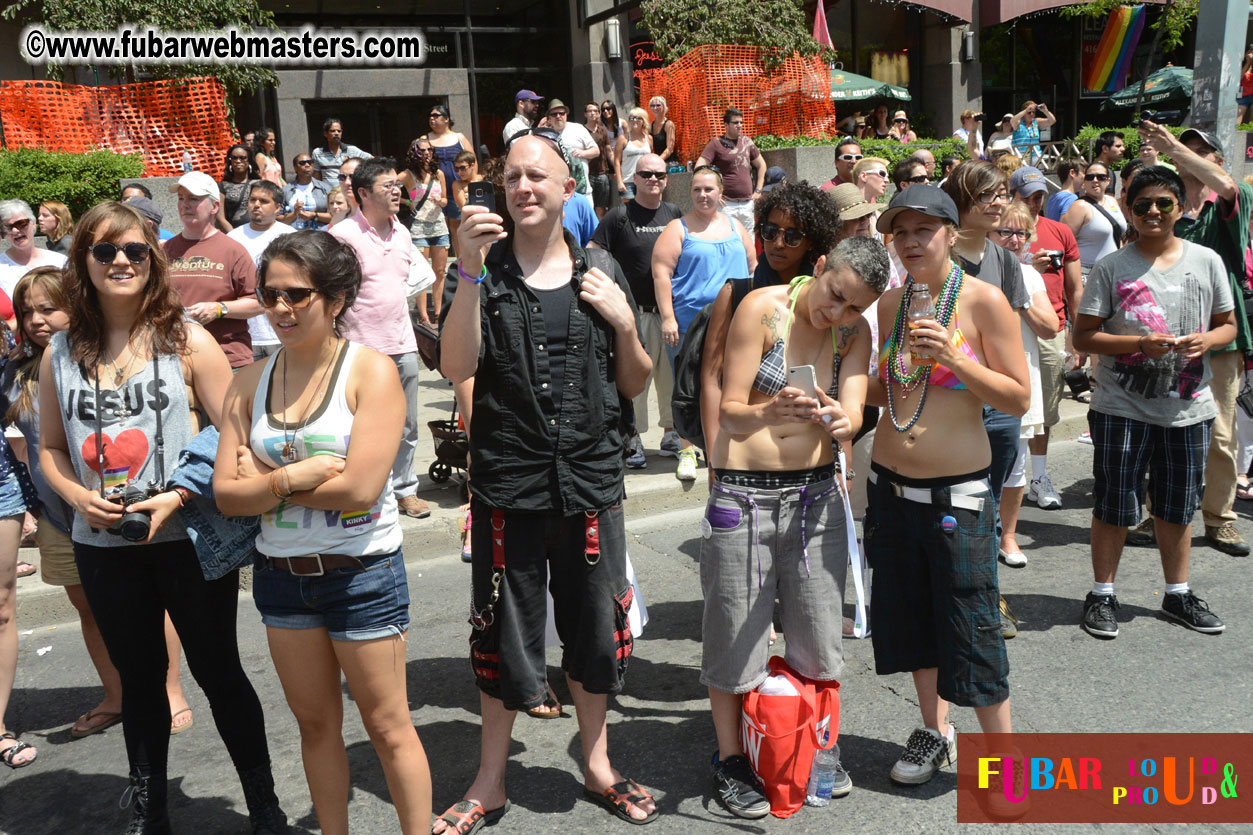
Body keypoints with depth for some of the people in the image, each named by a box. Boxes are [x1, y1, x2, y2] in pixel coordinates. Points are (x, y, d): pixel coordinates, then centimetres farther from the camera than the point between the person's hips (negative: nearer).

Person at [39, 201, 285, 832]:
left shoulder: (187, 341, -5)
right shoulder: (60, 355, 5)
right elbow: (50, 448, 12)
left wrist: (176, 498, -19)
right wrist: (78, 496, -8)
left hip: (189, 537, -3)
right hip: (101, 544, 3)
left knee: (218, 671, 6)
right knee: (138, 678, 18)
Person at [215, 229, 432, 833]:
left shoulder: (371, 370, -12)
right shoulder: (251, 382, 3)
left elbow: (360, 489, -22)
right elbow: (226, 493, -2)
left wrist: (265, 481, -11)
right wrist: (294, 477, -18)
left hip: (362, 571, -5)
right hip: (281, 573, 5)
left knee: (387, 726, 6)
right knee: (316, 724, 18)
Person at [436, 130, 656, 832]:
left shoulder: (601, 276, 6)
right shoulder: (488, 272, -1)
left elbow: (634, 386, 10)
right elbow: (458, 368, -16)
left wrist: (624, 322, -7)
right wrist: (471, 274, -24)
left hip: (591, 483, 2)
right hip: (508, 485, -2)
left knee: (596, 627, 14)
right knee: (504, 634, 9)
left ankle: (597, 764, 35)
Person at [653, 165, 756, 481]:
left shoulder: (735, 226, 15)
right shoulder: (678, 228, 0)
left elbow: (753, 267, 20)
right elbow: (661, 273, -6)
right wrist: (668, 318, -14)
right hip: (688, 322, -4)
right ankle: (686, 450, 9)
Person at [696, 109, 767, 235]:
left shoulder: (746, 142, 13)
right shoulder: (716, 143, -2)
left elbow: (761, 165, 25)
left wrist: (758, 191, 16)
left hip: (747, 204, 5)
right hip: (727, 204, -5)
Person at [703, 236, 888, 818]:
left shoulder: (855, 333, 4)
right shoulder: (762, 308, -11)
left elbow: (853, 414, -8)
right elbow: (731, 414, -14)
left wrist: (839, 421, -31)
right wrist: (771, 411, -36)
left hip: (815, 492, 4)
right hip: (743, 493, -4)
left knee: (818, 628, 11)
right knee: (736, 631, 3)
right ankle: (730, 759, 23)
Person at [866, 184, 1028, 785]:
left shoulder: (983, 301, -9)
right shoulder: (889, 303, 5)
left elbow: (1019, 399, -10)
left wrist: (953, 358, -22)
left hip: (957, 492, -5)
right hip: (889, 483, 5)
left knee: (969, 624, 0)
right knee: (909, 616, 15)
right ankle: (935, 732, 35)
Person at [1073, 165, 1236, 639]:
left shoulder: (1206, 261, 4)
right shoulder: (1112, 268, -5)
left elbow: (1228, 324, 11)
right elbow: (1083, 337, -7)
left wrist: (1206, 341, -11)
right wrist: (1140, 344, -20)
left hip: (1188, 407, 3)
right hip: (1122, 407, -3)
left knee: (1177, 506, 14)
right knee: (1114, 505, 3)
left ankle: (1177, 593, 31)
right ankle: (1102, 595, 19)